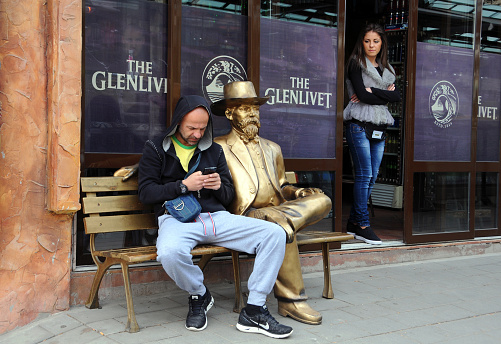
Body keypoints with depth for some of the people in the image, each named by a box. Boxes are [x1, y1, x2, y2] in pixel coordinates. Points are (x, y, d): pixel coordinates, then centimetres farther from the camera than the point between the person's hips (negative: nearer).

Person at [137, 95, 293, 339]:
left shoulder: (214, 151, 21)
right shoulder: (155, 149, 10)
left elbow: (228, 197, 22)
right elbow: (145, 192, -1)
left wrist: (220, 186, -2)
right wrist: (183, 186, -11)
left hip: (216, 216, 4)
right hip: (177, 218, -3)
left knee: (275, 234, -17)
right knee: (170, 253, -41)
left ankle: (254, 311, -12)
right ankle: (199, 295, -5)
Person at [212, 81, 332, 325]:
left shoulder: (272, 149, 26)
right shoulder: (219, 148, 8)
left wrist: (296, 192, 5)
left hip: (278, 211, 5)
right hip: (247, 218, -5)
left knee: (322, 201, -18)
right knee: (280, 227, -36)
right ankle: (291, 301, -27)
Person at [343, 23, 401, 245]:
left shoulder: (386, 69, 20)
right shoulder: (356, 64, 2)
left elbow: (396, 96, 4)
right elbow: (362, 94, -12)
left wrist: (372, 92, -7)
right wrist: (385, 94, -4)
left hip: (379, 128, 7)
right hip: (360, 125, -6)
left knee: (372, 177, 5)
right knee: (364, 175, -9)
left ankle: (353, 223, 12)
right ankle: (362, 225, -3)